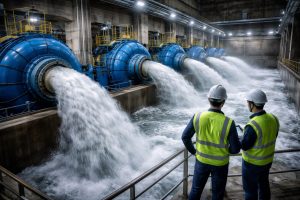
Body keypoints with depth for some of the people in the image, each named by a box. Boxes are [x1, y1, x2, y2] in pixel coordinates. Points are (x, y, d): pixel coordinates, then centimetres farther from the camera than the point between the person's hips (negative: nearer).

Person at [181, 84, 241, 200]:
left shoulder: (198, 117, -19)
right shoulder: (228, 123, -26)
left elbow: (185, 137, -10)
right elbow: (236, 149, -17)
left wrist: (193, 151, 8)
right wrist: (226, 150, 6)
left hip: (202, 160, 2)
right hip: (220, 163, -2)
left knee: (196, 189, 23)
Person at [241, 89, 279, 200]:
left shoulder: (252, 126, -34)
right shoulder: (273, 118, -10)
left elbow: (244, 146, -23)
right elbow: (273, 137, 5)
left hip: (252, 163, -7)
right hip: (268, 160, 7)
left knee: (250, 189, 14)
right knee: (264, 185, 27)